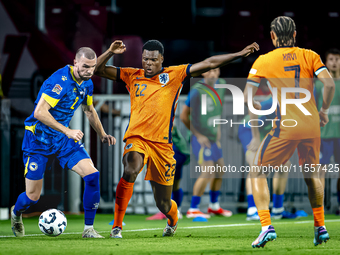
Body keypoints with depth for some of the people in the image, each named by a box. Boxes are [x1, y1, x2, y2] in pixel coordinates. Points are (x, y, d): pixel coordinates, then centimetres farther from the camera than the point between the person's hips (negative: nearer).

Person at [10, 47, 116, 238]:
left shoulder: (87, 84, 2)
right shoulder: (60, 81, -24)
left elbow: (89, 110, 23)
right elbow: (39, 112, -31)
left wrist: (102, 134, 17)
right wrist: (67, 131, -30)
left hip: (63, 137, 7)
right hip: (39, 138, -7)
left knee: (92, 175, -14)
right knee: (33, 197, -1)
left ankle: (89, 229, -4)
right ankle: (16, 213, 36)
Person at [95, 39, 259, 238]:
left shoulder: (175, 75, 5)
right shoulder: (132, 76, 8)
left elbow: (208, 64, 3)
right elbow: (98, 70, 10)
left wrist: (240, 54, 1)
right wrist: (110, 52, -7)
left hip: (162, 144, 0)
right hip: (136, 139, 0)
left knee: (163, 203, 8)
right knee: (130, 171, -34)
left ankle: (173, 219, 47)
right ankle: (117, 225, -23)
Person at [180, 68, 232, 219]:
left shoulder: (221, 85, 3)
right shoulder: (197, 90, -20)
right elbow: (184, 116, -13)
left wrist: (218, 129, 15)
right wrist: (198, 134, -12)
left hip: (213, 138, 9)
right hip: (201, 139, -9)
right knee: (208, 173, -15)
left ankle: (214, 206, 32)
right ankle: (193, 209, -6)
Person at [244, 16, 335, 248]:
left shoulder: (264, 61, 2)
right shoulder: (310, 56, 7)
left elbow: (247, 96, 0)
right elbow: (329, 83, -5)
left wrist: (259, 107, 21)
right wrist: (324, 110, 9)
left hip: (285, 127, -3)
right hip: (311, 125, 3)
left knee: (258, 173, 8)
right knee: (311, 174, 24)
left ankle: (267, 226, -8)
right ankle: (320, 227, 21)